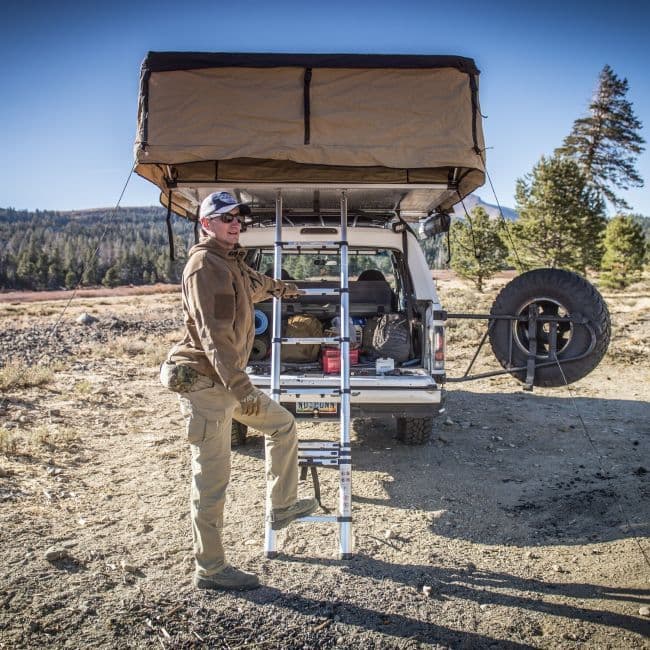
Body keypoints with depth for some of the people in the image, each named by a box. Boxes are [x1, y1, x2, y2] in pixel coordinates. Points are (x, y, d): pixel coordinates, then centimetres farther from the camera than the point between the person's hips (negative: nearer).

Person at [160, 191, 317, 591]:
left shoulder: (232, 262, 15)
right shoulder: (205, 265, -15)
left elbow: (253, 285, 40)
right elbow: (214, 333, -24)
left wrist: (280, 288, 58)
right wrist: (240, 385, -29)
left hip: (228, 379, 10)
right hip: (205, 382, -10)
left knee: (283, 425, 18)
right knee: (213, 478, -2)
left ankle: (282, 507, 31)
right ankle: (210, 570, 12)